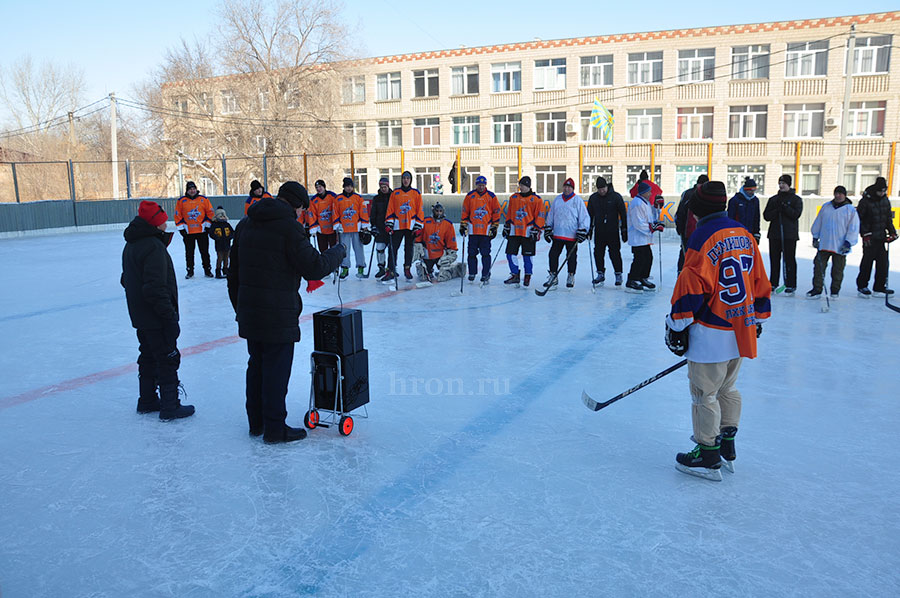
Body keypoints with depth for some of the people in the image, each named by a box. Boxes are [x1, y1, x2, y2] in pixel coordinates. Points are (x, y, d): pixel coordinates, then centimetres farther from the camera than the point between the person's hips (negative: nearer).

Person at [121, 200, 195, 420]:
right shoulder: (154, 247, -21)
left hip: (140, 317, 10)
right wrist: (170, 314, -22)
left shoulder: (131, 245, 11)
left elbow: (126, 280, 21)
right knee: (168, 359, -1)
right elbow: (156, 287, -27)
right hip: (156, 319, -10)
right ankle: (170, 407, 4)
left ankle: (147, 401, 30)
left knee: (148, 357, 20)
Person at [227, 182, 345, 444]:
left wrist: (240, 308, 23)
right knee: (276, 369, 2)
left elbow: (234, 273, 16)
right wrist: (338, 252, 1)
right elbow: (314, 268, -16)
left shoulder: (245, 225, 11)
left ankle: (256, 422, 30)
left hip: (249, 312, 8)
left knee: (257, 365, 18)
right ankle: (275, 428, 11)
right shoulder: (289, 227, -14)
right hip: (278, 314, -8)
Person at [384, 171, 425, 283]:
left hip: (411, 226, 0)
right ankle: (390, 272, -7)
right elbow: (390, 210, 6)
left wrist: (418, 226, -4)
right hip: (397, 226, 0)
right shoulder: (395, 193, 7)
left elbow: (419, 210, 3)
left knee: (409, 248, 8)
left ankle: (407, 269, 21)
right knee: (393, 248, -6)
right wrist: (389, 224, -2)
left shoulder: (416, 193, 5)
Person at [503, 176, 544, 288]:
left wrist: (536, 229, -9)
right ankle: (515, 275, 12)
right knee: (511, 253, 0)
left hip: (528, 232, -4)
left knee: (527, 255, 2)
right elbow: (509, 213, 17)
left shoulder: (536, 199, -2)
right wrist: (506, 226, 14)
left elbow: (540, 216, -3)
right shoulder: (513, 197, 11)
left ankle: (528, 276, 18)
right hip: (514, 231, 4)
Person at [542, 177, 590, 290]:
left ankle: (571, 277, 20)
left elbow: (584, 217, -4)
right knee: (553, 255, 0)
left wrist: (582, 231, -10)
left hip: (572, 235, -3)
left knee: (572, 257, 5)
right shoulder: (557, 199, 10)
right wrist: (547, 229, 14)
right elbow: (551, 215, 17)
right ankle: (553, 277, 10)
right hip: (557, 234, 4)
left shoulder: (578, 200, -3)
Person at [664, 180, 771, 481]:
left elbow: (692, 288, -19)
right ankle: (727, 449, 31)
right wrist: (757, 318, 24)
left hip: (711, 332, -8)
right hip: (741, 329, 8)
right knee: (727, 389, 21)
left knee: (705, 394, 3)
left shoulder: (703, 237, -16)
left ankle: (708, 458, 13)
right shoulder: (745, 235, 9)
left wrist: (678, 324, -10)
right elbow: (759, 282, 14)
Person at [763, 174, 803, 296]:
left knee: (789, 260, -3)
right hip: (774, 234, 4)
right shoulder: (773, 199, 13)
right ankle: (773, 284, 14)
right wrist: (777, 210, -11)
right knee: (774, 259, 6)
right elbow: (766, 216, 5)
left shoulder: (796, 199, 4)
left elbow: (796, 214, -10)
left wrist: (784, 207, -16)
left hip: (790, 235, -3)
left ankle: (790, 286, 1)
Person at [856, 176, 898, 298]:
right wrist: (865, 234, -15)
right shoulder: (865, 201, -10)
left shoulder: (885, 200, 9)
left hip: (881, 237, 6)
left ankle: (879, 288, 11)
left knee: (883, 261, 4)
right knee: (868, 260, -6)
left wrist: (892, 232, 8)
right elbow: (859, 219, -9)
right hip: (869, 237, -6)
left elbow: (888, 218, 18)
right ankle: (862, 286, 5)